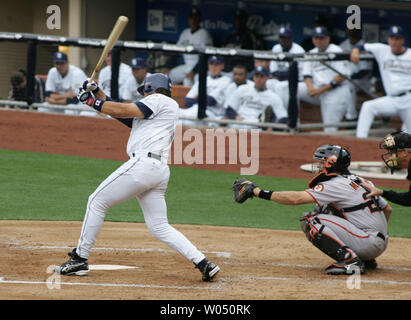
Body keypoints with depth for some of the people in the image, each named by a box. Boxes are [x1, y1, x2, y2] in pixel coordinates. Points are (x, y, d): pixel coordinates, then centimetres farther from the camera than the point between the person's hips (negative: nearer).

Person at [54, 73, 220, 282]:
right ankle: (203, 263, -5)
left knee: (97, 201, 0)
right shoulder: (150, 113, 29)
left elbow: (123, 111, -5)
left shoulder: (158, 100, 3)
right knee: (160, 228, 6)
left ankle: (79, 259, 2)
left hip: (143, 162, -9)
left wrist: (92, 101, 4)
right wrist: (97, 92, 20)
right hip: (160, 171, 9)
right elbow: (121, 112, 27)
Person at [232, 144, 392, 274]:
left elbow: (296, 198, -18)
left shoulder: (336, 185, -11)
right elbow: (387, 209, 22)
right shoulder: (359, 181, 17)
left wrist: (260, 192, -13)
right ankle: (365, 261, 16)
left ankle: (350, 260, -18)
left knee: (312, 221, -11)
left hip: (369, 243, -9)